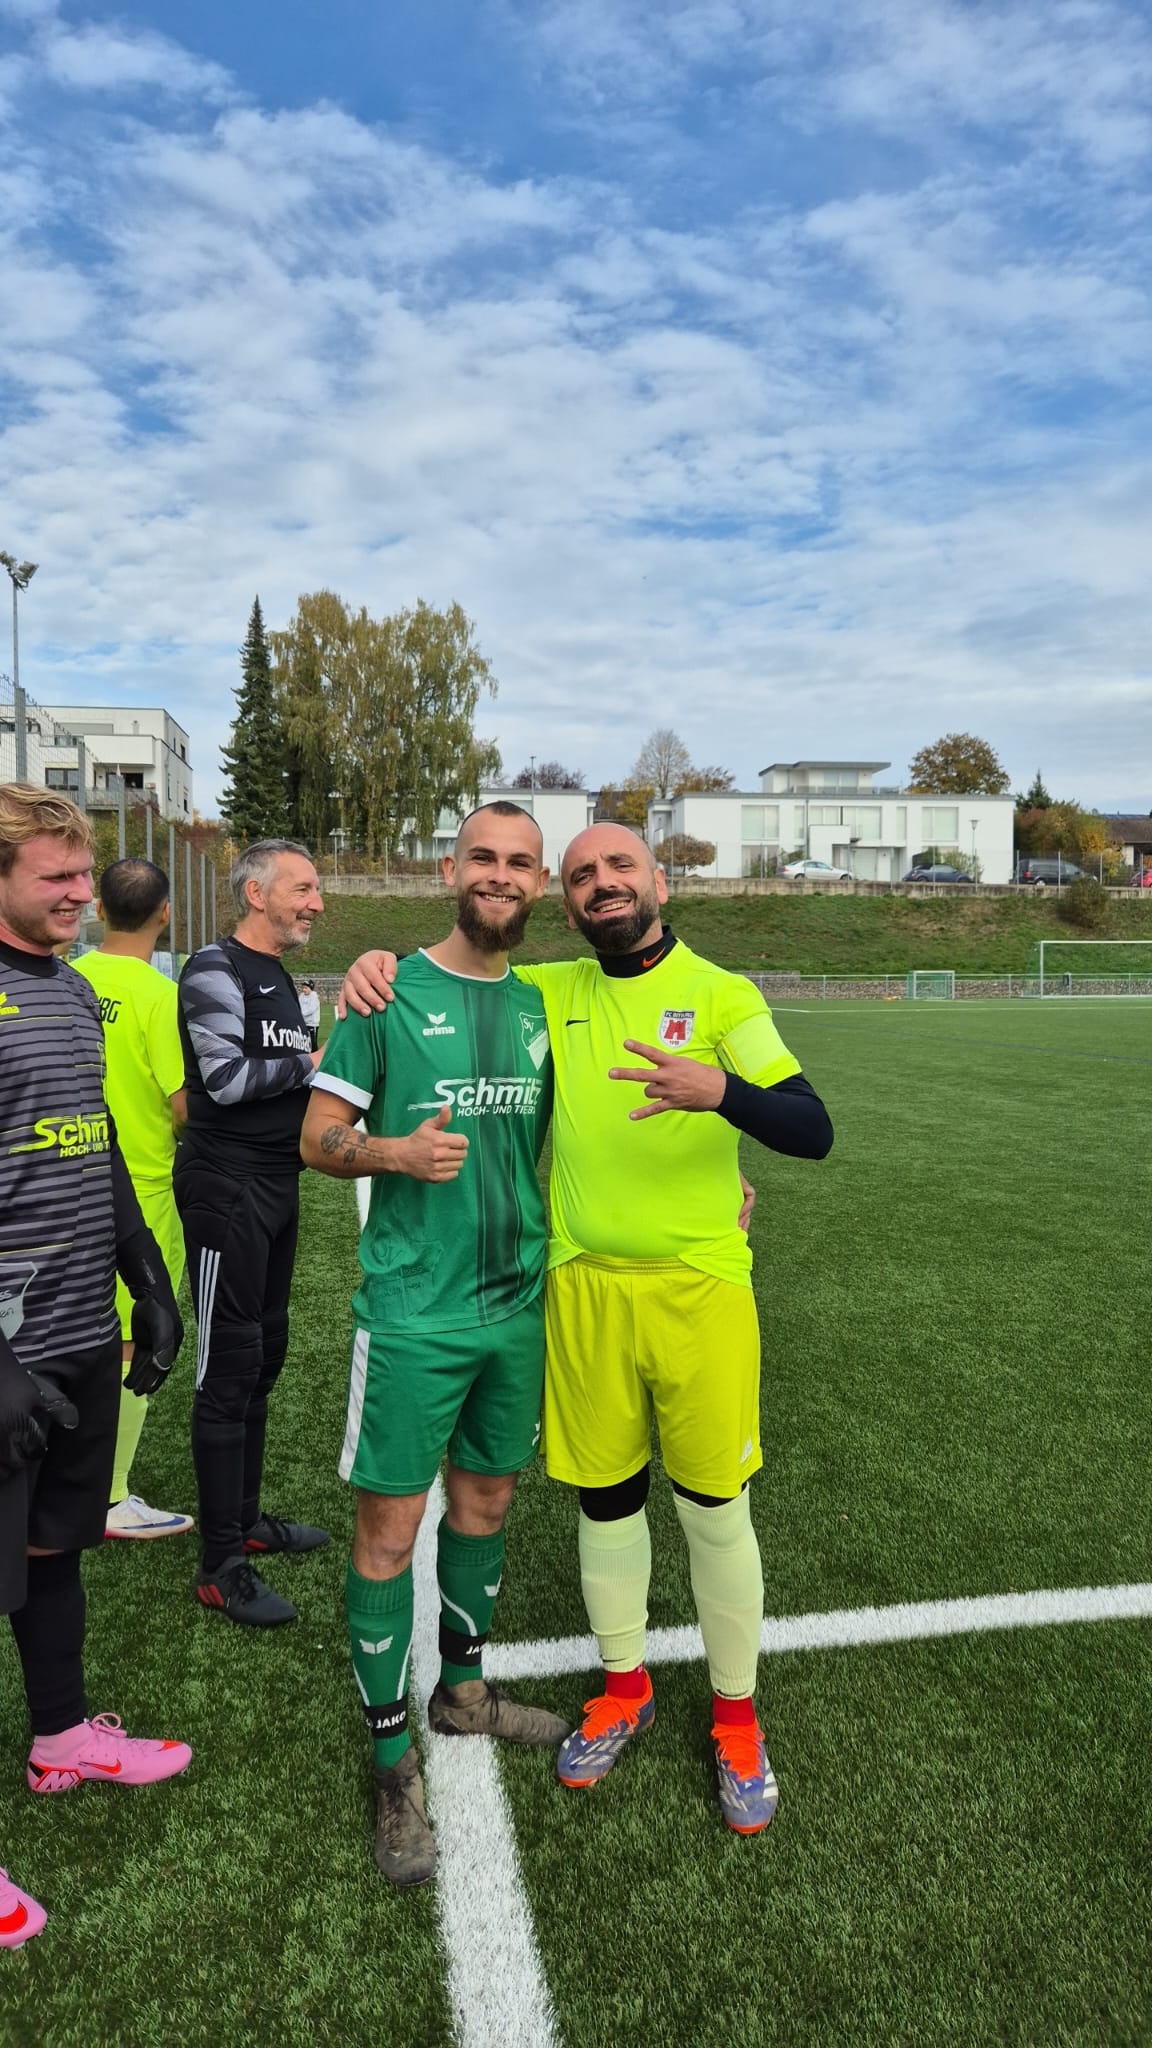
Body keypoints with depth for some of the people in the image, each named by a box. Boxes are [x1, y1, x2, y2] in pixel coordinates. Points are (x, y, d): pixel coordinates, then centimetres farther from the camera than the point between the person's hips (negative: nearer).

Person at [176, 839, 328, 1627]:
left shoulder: (281, 979, 16)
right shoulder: (217, 971, -12)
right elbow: (227, 1080, -21)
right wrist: (310, 1065, -10)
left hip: (278, 1186, 9)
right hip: (227, 1189, -9)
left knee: (264, 1356, 16)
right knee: (229, 1370, -4)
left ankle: (246, 1519, 31)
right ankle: (222, 1568, 6)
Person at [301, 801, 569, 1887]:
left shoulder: (543, 1005, 7)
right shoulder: (391, 992, -7)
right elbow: (318, 1136, -4)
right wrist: (395, 1152, -24)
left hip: (518, 1304, 5)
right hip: (413, 1309, -5)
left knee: (486, 1497, 19)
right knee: (390, 1526, 2)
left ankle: (462, 1687, 42)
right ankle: (392, 1760, 22)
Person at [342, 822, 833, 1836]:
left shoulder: (721, 994, -5)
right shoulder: (552, 991, 5)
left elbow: (813, 1130, -14)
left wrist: (718, 1088, -33)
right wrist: (383, 961, -5)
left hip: (700, 1288, -2)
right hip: (584, 1288, 3)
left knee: (715, 1511, 9)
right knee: (606, 1501, 16)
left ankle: (736, 1717, 33)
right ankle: (625, 1688, 40)